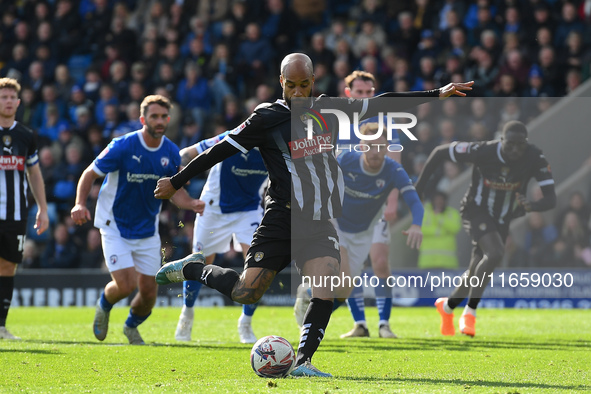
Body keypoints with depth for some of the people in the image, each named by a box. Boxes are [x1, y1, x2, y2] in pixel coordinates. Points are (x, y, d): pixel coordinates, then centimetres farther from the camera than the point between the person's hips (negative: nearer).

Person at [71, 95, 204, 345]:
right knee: (126, 285, -17)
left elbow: (176, 191, 6)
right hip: (115, 227, -4)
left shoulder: (171, 153, -3)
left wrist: (192, 204, -17)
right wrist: (80, 204, -26)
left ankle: (132, 326, 35)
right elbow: (90, 174, -10)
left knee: (148, 292, 2)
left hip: (147, 229, 4)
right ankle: (104, 306, 20)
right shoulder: (122, 147, -17)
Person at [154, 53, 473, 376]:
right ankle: (193, 268, 19)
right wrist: (176, 182, 2)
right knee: (246, 292, -7)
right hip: (282, 218, -3)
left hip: (321, 224, 4)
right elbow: (220, 151, 0)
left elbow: (382, 104, 16)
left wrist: (437, 95, 16)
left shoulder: (330, 110, 10)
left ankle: (302, 362, -15)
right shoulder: (267, 118, -3)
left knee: (326, 290, -19)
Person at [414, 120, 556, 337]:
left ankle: (447, 306, 38)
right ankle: (470, 313, -16)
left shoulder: (535, 158, -21)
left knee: (476, 273, 10)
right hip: (477, 211, -4)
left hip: (502, 219, 4)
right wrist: (419, 187, -12)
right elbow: (440, 152, -14)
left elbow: (550, 199, -22)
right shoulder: (483, 151, -27)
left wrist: (531, 206, -44)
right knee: (495, 253, -29)